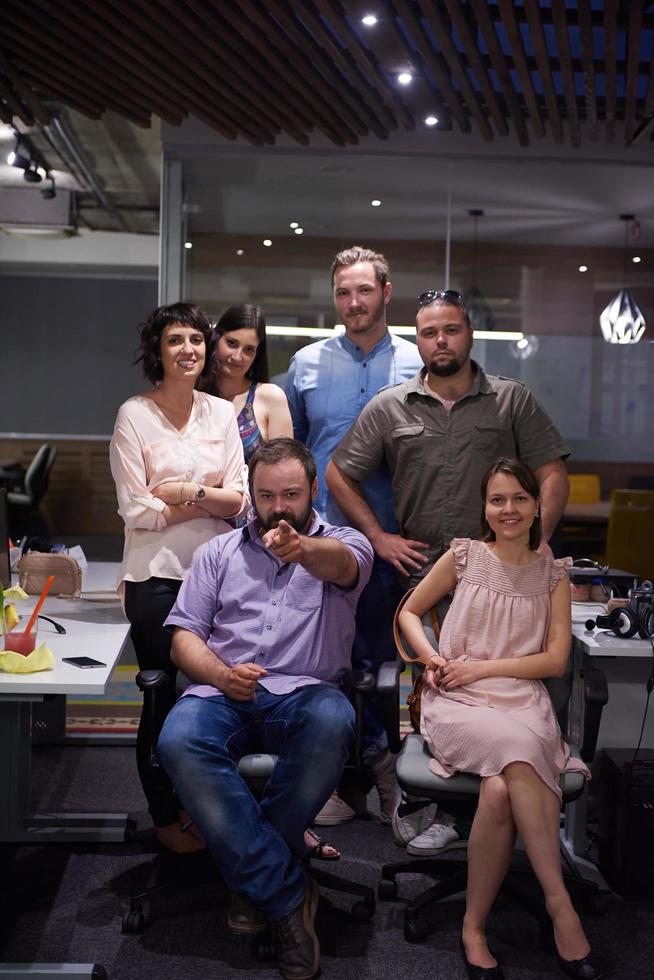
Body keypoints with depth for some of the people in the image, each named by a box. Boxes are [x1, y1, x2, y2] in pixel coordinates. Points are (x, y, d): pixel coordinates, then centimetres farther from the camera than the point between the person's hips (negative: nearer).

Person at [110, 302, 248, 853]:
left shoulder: (222, 413, 8)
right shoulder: (135, 415, -3)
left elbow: (239, 501, 2)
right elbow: (137, 510, -9)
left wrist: (186, 490, -14)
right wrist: (209, 497, -5)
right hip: (157, 574, -3)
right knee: (164, 698, 5)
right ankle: (165, 818, 22)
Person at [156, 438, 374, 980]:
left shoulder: (343, 544, 11)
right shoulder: (219, 552, 19)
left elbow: (340, 564, -17)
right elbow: (184, 636, 13)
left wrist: (303, 550, -43)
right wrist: (220, 674, -10)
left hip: (305, 692, -2)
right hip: (224, 693, 2)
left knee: (332, 721, -37)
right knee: (179, 740, -31)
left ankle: (254, 875, -14)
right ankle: (288, 894, -21)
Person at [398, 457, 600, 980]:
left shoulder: (552, 573, 10)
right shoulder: (464, 556, 9)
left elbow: (556, 660, 4)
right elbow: (410, 611, 18)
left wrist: (480, 667, -5)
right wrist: (433, 658, -1)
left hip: (521, 701, 1)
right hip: (457, 703, -1)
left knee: (500, 789, -33)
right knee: (519, 751, -34)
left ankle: (475, 927, -20)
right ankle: (560, 902, -25)